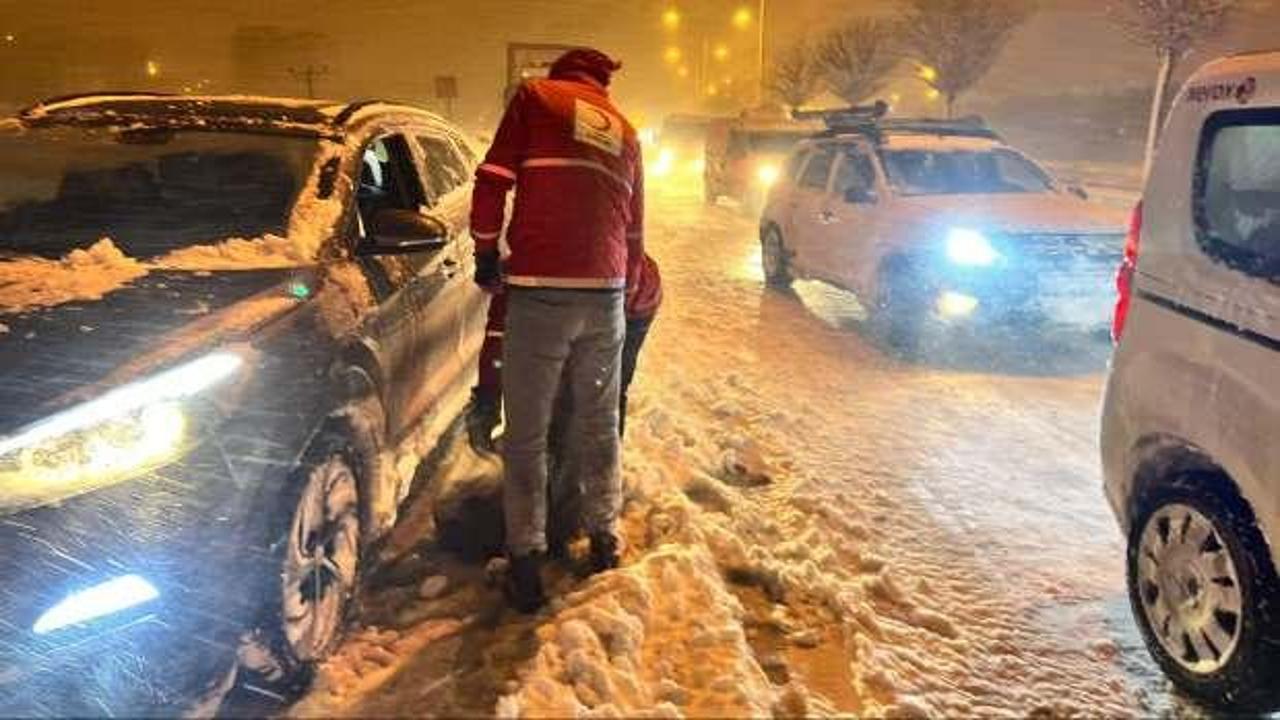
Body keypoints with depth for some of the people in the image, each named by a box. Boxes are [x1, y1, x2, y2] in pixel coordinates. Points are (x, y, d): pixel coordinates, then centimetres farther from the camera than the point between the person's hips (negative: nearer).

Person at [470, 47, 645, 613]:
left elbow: (492, 180, 0)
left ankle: (527, 565, 8)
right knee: (599, 427, 18)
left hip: (539, 290, -4)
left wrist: (486, 254, 12)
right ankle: (604, 542, 28)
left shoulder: (536, 97, 9)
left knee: (526, 436, 4)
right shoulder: (625, 132, 21)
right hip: (606, 292, 4)